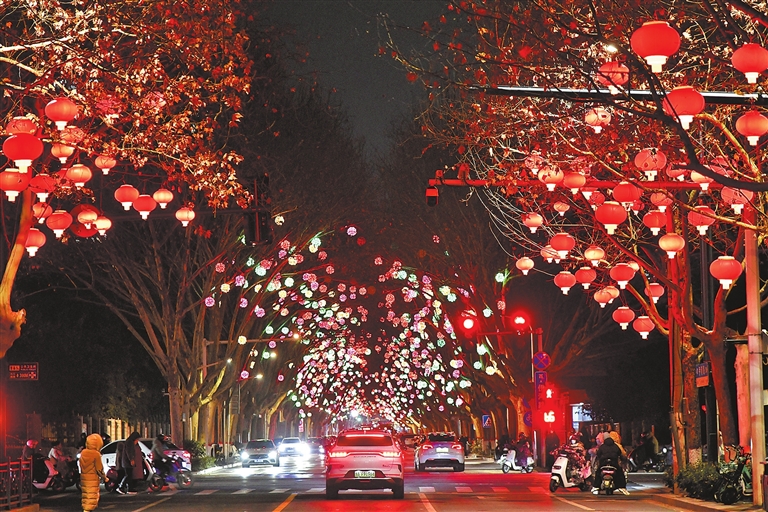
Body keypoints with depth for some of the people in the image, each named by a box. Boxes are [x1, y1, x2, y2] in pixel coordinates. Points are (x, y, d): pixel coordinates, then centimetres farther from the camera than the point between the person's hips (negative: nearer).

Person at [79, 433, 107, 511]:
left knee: (85, 494, 16)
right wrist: (104, 477, 2)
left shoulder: (83, 452, 5)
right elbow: (99, 468, -11)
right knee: (91, 496, -3)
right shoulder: (96, 454, -15)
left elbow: (81, 465, 12)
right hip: (93, 478, -7)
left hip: (83, 477, 7)